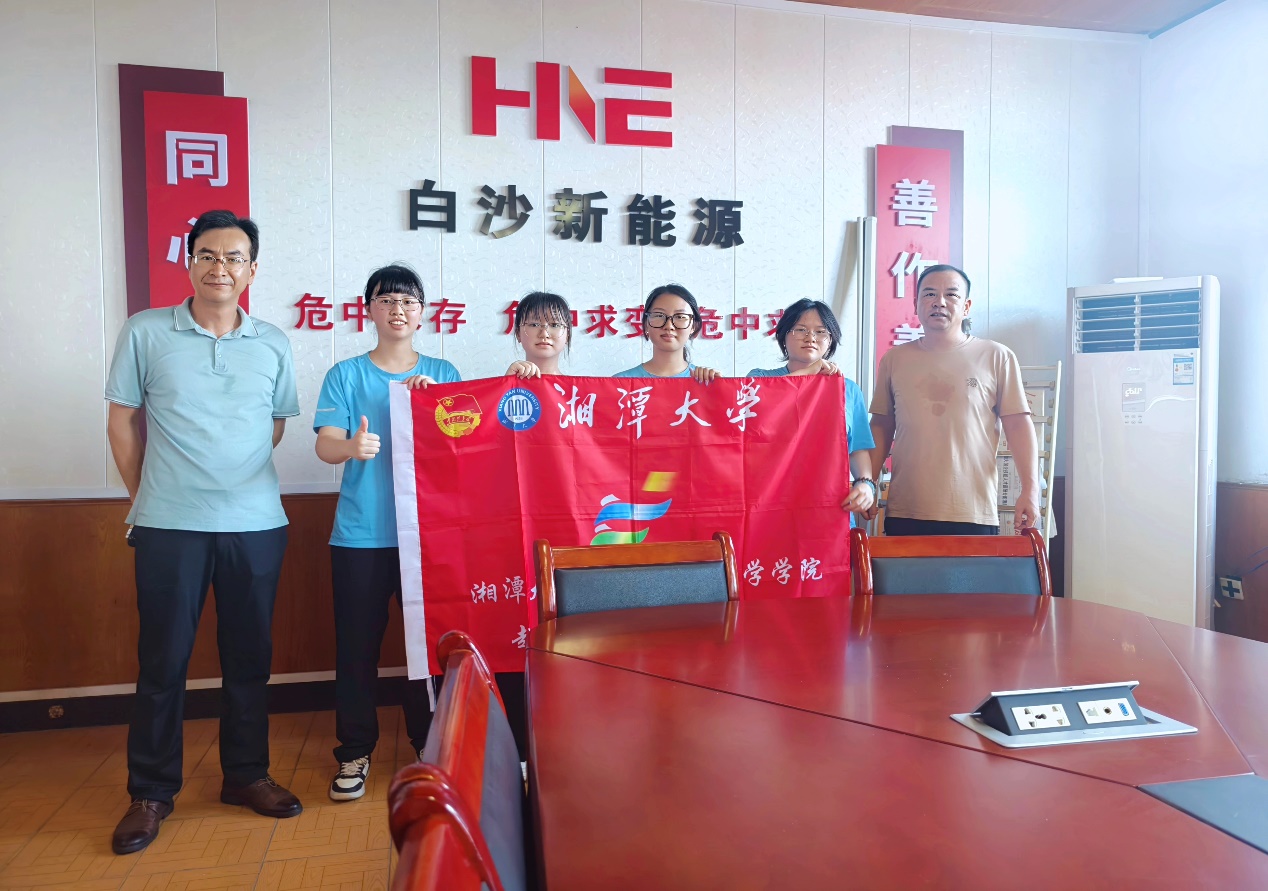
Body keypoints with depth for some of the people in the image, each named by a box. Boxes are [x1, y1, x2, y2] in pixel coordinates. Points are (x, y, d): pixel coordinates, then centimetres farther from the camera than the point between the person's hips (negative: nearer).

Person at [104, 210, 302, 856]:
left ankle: (246, 775, 26)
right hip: (169, 527, -2)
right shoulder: (145, 333, 1)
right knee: (163, 659, 6)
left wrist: (230, 476, 11)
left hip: (256, 524, 2)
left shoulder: (274, 345, 6)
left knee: (249, 656, 10)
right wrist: (147, 496, 8)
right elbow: (123, 422, 7)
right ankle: (151, 792, 22)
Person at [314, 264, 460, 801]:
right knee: (357, 644, 3)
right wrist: (352, 446, -30)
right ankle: (355, 752, 20)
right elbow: (325, 444, -7)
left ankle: (428, 742, 25)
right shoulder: (346, 374, 4)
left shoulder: (443, 374, 9)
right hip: (361, 533, -1)